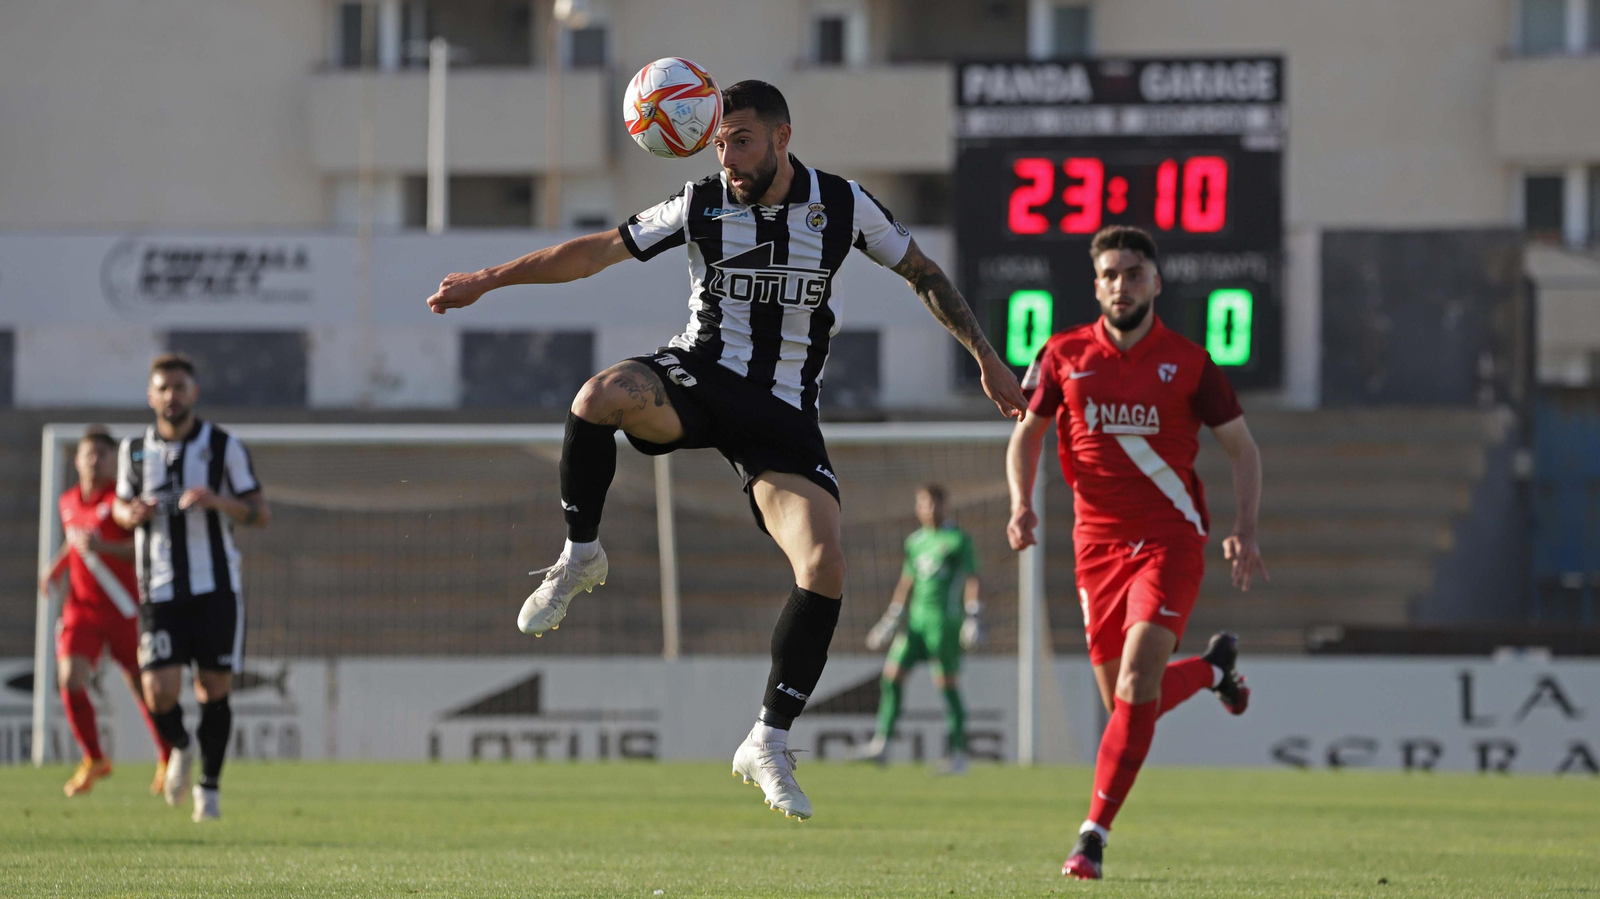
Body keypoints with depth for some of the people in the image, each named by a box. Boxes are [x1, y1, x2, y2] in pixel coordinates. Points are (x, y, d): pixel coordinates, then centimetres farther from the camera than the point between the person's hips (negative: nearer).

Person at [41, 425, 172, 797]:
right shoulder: (68, 502, 9)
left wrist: (103, 547, -30)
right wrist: (55, 570, 12)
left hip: (123, 609, -4)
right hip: (81, 609, 4)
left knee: (141, 684, 4)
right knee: (70, 679, -15)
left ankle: (167, 761, 26)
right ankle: (93, 760, 1)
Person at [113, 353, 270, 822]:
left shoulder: (224, 446, -1)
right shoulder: (134, 450, 6)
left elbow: (260, 514, 0)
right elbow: (121, 504, 19)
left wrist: (217, 501, -20)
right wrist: (132, 514, -6)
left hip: (215, 589, -1)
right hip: (159, 590, 1)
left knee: (213, 691, -1)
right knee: (159, 694, -10)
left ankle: (209, 785, 17)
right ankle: (180, 749, 23)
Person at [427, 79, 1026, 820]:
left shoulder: (843, 206, -2)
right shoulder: (702, 205, -2)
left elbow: (922, 274, 11)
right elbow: (598, 251, 3)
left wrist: (986, 359, 12)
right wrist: (490, 279, 0)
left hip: (782, 408, 0)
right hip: (698, 377, 0)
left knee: (825, 566, -19)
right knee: (601, 395, -36)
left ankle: (769, 743, -8)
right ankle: (579, 558, -12)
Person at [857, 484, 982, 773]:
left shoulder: (959, 540, -1)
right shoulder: (914, 541, 17)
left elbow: (971, 579, -5)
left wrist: (974, 616, -14)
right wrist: (890, 620, 25)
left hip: (945, 617, -6)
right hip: (916, 617, 6)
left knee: (946, 682, -7)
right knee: (892, 673, -4)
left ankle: (958, 752, -1)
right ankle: (881, 744, -3)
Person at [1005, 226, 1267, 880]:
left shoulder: (1188, 363, -1)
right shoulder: (1065, 355, 4)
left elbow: (1241, 447, 6)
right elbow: (1027, 432, 15)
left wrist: (1243, 530, -6)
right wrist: (1022, 503, -3)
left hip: (1170, 539, -3)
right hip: (1097, 543, 3)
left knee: (1137, 685, -20)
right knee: (1125, 699, 7)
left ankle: (1095, 833, -15)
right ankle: (1214, 668, 41)